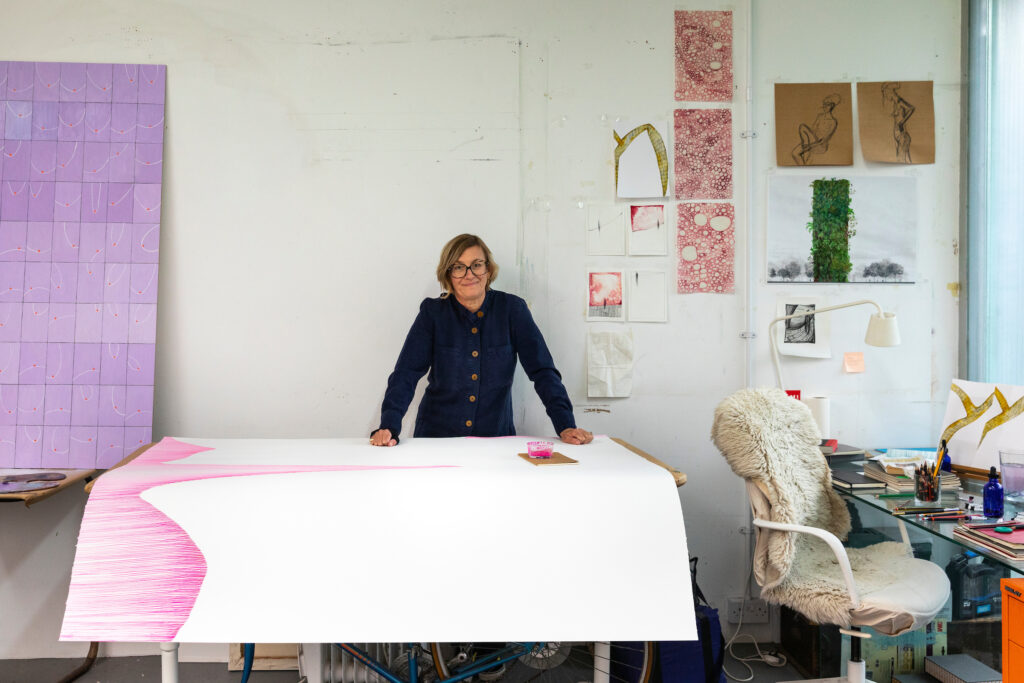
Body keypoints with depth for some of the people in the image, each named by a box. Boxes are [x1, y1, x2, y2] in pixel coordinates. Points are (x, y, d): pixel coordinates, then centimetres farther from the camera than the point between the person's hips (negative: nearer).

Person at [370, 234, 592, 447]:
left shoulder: (512, 309, 0)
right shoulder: (432, 312, 0)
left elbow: (543, 371, -2)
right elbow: (406, 373, -6)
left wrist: (566, 426, -12)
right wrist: (388, 427, -21)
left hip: (496, 436, 0)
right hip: (437, 436, 0)